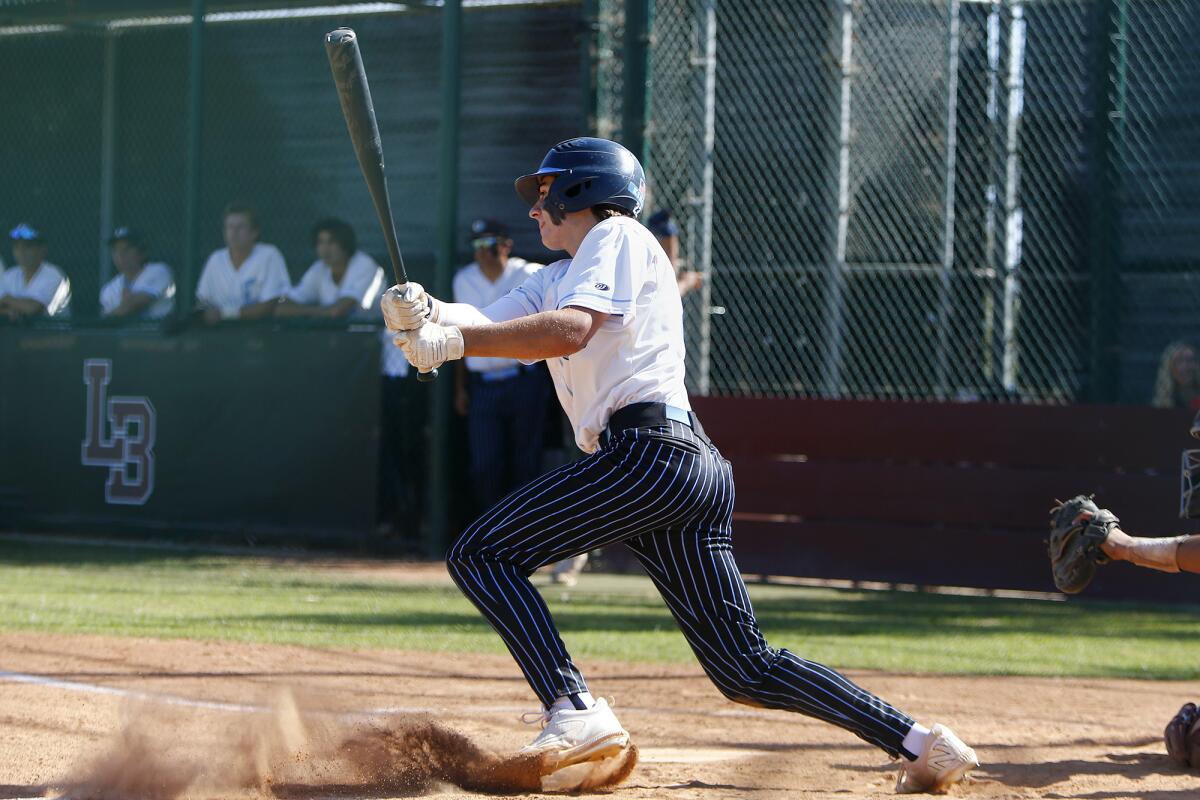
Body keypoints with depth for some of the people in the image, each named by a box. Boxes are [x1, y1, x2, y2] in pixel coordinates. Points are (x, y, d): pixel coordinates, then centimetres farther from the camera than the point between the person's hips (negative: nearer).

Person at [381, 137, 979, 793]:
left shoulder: (618, 238, 4)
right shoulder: (556, 277, 31)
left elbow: (570, 331, -15)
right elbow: (486, 328, 15)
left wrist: (452, 341, -17)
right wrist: (426, 315, -7)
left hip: (650, 450, -9)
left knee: (481, 554, -9)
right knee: (748, 670, 6)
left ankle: (575, 712, -22)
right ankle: (922, 745, 4)